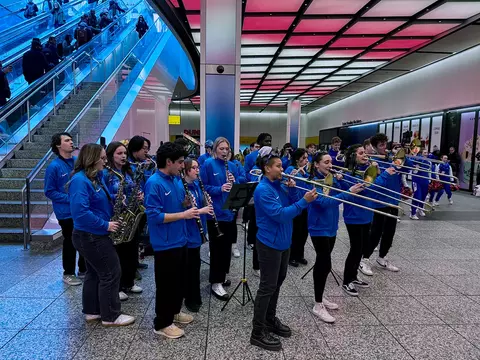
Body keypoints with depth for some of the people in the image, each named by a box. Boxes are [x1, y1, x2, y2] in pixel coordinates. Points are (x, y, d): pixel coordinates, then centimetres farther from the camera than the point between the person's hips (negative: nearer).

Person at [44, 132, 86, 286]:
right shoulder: (54, 167, -11)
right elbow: (49, 191, -10)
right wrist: (70, 198, -18)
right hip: (66, 212, -5)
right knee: (70, 243, 6)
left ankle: (83, 270, 30)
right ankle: (68, 273, 24)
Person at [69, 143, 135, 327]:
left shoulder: (96, 177, 9)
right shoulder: (80, 180, -21)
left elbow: (102, 203, 20)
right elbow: (80, 212, -30)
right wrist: (105, 225, -24)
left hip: (93, 235, 10)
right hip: (90, 236, -10)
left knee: (95, 272, 18)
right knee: (111, 273, -2)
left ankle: (91, 311, 32)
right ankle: (111, 316, 11)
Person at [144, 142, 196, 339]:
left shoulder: (176, 180, 7)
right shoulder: (154, 183, -19)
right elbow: (154, 215, -24)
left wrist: (187, 204, -5)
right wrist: (183, 215, -24)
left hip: (180, 240, 9)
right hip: (165, 244, -8)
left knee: (180, 279, 21)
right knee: (166, 283, 6)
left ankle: (174, 311, 40)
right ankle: (162, 323, 23)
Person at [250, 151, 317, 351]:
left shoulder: (279, 185, 8)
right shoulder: (263, 190, -20)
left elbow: (292, 205, 7)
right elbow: (280, 214, -27)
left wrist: (292, 189, -8)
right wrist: (304, 201, -27)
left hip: (283, 242, 9)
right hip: (269, 244, -9)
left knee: (277, 283, 20)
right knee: (267, 286, -1)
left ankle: (270, 320, 37)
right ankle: (258, 333, 12)